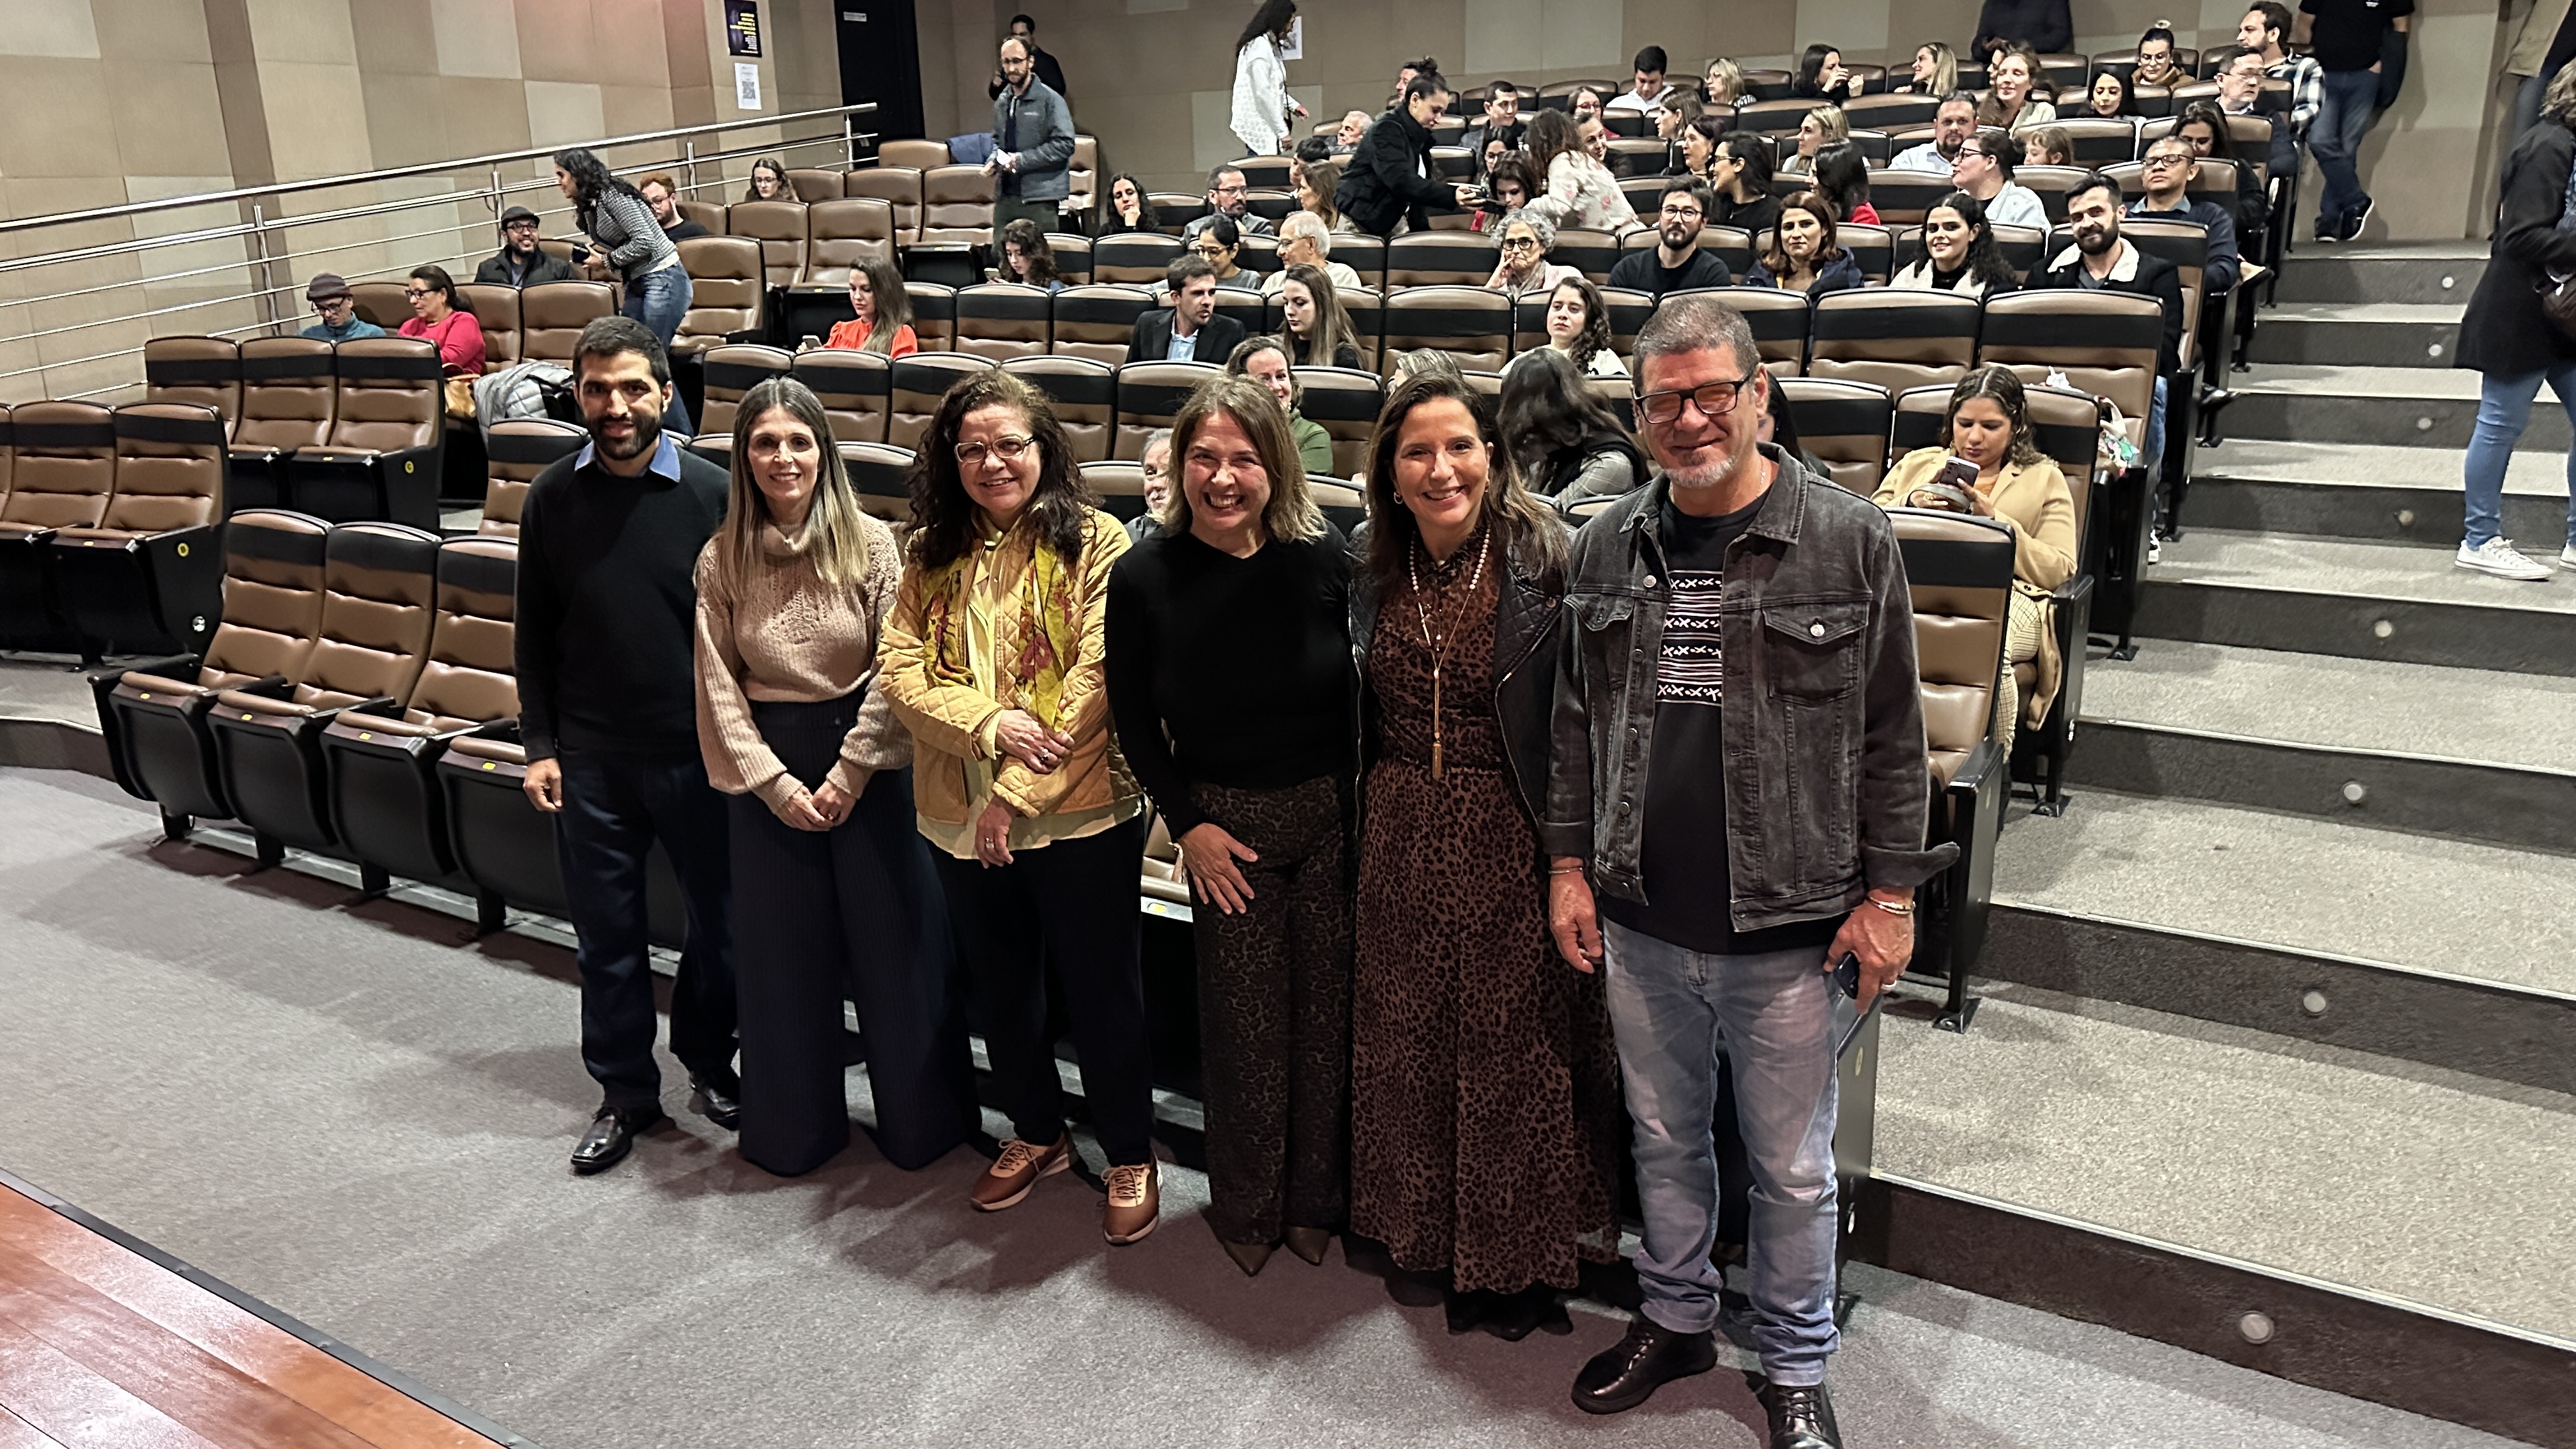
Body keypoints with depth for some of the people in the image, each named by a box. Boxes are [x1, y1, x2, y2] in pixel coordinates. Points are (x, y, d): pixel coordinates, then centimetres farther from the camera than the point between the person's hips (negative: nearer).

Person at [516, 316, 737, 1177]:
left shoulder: (713, 493, -8)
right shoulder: (552, 498, 0)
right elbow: (533, 633, 6)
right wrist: (539, 744, 2)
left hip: (696, 751, -1)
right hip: (590, 757, 2)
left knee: (716, 920, 12)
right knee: (606, 934, 10)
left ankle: (709, 1065, 33)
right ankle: (626, 1091, 26)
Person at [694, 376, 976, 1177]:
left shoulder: (874, 543, -8)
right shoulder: (721, 560, -2)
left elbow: (893, 672, -9)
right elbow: (718, 685, -2)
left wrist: (847, 775, -12)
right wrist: (774, 783, -8)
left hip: (870, 763, -2)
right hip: (768, 768, 2)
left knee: (895, 944, 6)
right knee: (781, 952, 11)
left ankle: (921, 1121, 24)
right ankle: (793, 1131, 29)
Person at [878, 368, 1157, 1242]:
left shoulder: (1093, 542, -8)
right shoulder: (931, 553, 7)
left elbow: (1093, 682, -15)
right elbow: (898, 670, -1)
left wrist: (1019, 795, -18)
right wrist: (989, 723, -19)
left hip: (1079, 816, -5)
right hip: (960, 820, 5)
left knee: (1100, 990, 8)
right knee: (1000, 988, 20)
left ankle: (1131, 1156, 27)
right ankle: (1036, 1134, 41)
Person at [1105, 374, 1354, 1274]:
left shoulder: (1324, 555, -10)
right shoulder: (1145, 575, -9)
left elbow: (1360, 686, 0)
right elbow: (1134, 720, 1)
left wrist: (1359, 799, -3)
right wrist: (1187, 823, -4)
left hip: (1330, 811, 1)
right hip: (1225, 819, 0)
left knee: (1327, 1013, 9)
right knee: (1244, 1026, 7)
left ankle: (1316, 1200, 30)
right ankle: (1247, 1209, 29)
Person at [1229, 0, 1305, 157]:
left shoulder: (1270, 46, 16)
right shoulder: (1259, 47, -15)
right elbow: (1263, 93, -19)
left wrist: (1293, 105, 14)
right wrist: (1282, 131, -17)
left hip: (1267, 126, 10)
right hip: (1259, 127, -10)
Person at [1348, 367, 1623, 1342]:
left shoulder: (1544, 559, -12)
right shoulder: (1374, 574, 3)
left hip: (1511, 839, -4)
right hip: (1403, 839, 5)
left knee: (1518, 1040, 6)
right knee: (1412, 1038, 14)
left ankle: (1524, 1257, 28)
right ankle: (1437, 1236, 36)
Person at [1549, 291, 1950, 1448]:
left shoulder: (1850, 542, -7)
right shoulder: (1607, 548, 4)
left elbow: (1893, 737, -3)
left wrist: (1889, 891, -4)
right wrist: (1570, 864, 7)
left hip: (1787, 926, -3)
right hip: (1639, 920, 3)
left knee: (1790, 1167, 11)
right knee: (1663, 1139, 19)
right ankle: (1676, 1318, 41)